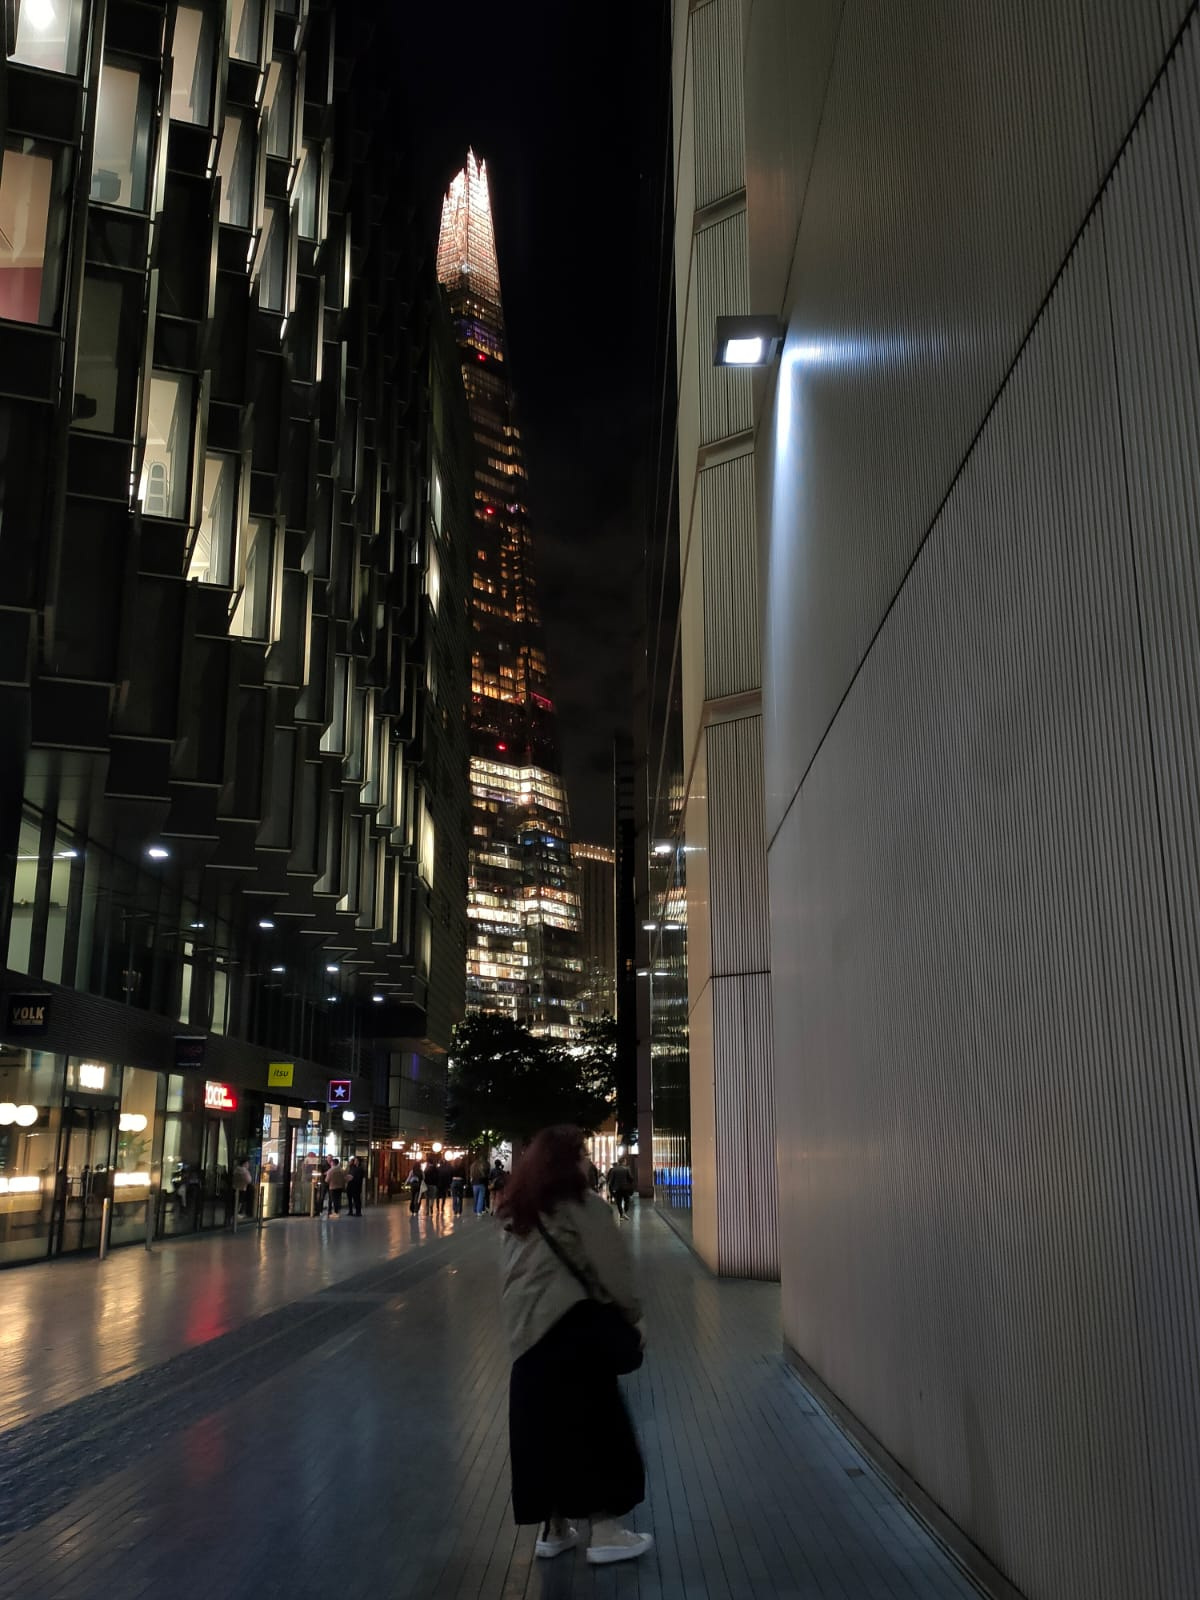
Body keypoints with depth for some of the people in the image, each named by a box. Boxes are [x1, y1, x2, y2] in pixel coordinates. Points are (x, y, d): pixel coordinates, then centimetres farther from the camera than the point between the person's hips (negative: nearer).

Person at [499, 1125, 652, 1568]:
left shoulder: (518, 1211, 10)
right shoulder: (583, 1205, -11)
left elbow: (519, 1271, 11)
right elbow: (612, 1267, -11)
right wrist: (632, 1313, 3)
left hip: (528, 1330, 7)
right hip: (571, 1326, -7)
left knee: (545, 1426, 14)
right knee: (595, 1425, 4)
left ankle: (554, 1528, 23)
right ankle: (606, 1532, 10)